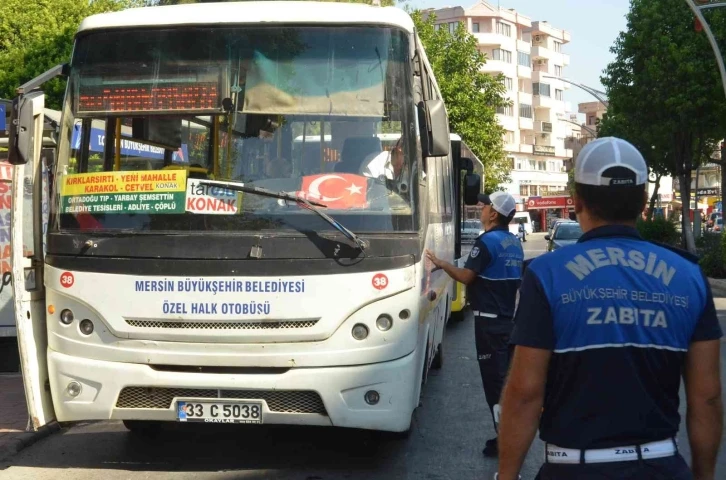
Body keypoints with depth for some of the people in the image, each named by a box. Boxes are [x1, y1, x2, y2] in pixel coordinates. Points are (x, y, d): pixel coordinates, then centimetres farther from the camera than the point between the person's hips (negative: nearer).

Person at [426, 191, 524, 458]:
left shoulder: (487, 241, -15)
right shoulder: (515, 244, 11)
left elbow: (465, 277, -16)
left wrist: (441, 264, -2)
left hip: (489, 320, -8)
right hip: (508, 317, 8)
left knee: (494, 379, -5)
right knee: (506, 376, 15)